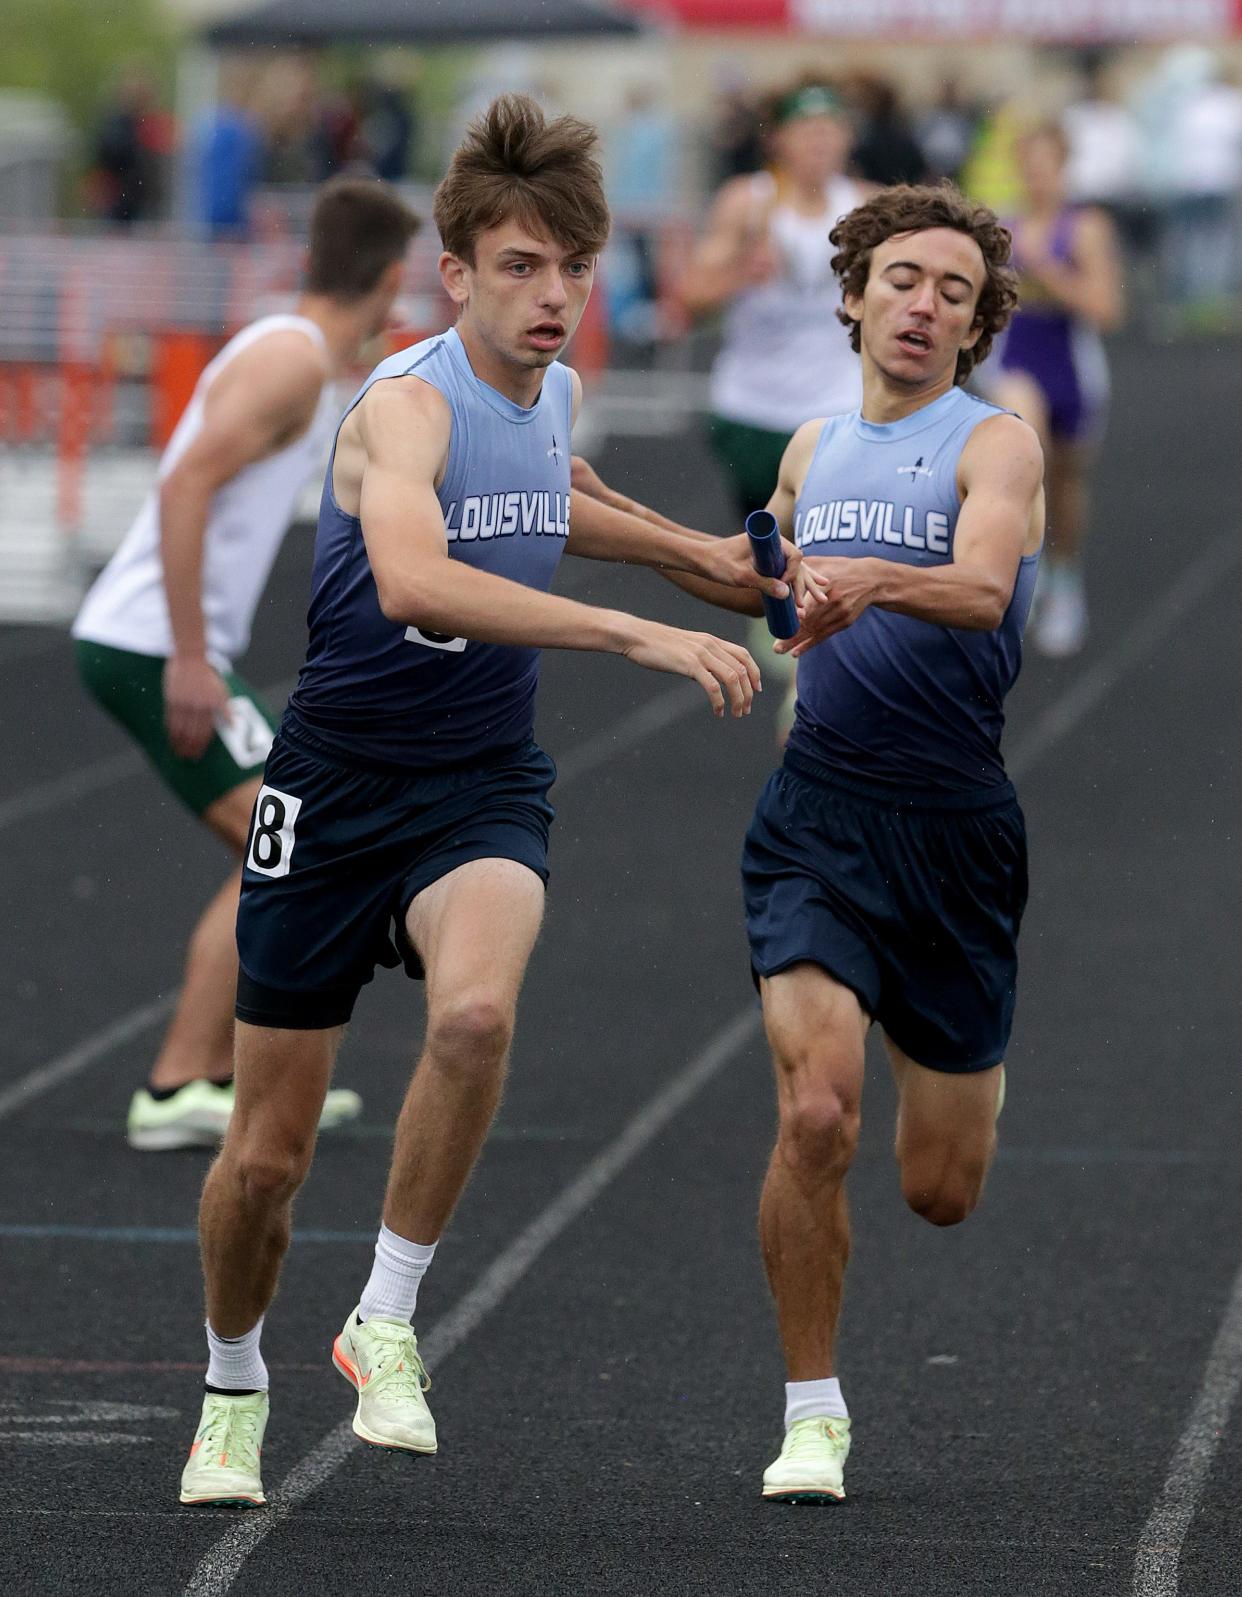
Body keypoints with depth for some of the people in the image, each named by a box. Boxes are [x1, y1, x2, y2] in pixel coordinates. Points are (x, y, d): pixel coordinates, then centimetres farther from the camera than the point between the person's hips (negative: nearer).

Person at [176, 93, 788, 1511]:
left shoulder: (553, 395, 3)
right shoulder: (407, 405, -20)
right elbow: (413, 577, -42)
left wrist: (687, 550, 27)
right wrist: (637, 635, -47)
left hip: (482, 791, 4)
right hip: (334, 789, -4)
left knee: (475, 1011, -30)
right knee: (266, 1154, 4)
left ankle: (386, 1320, -14)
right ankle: (232, 1387, 32)